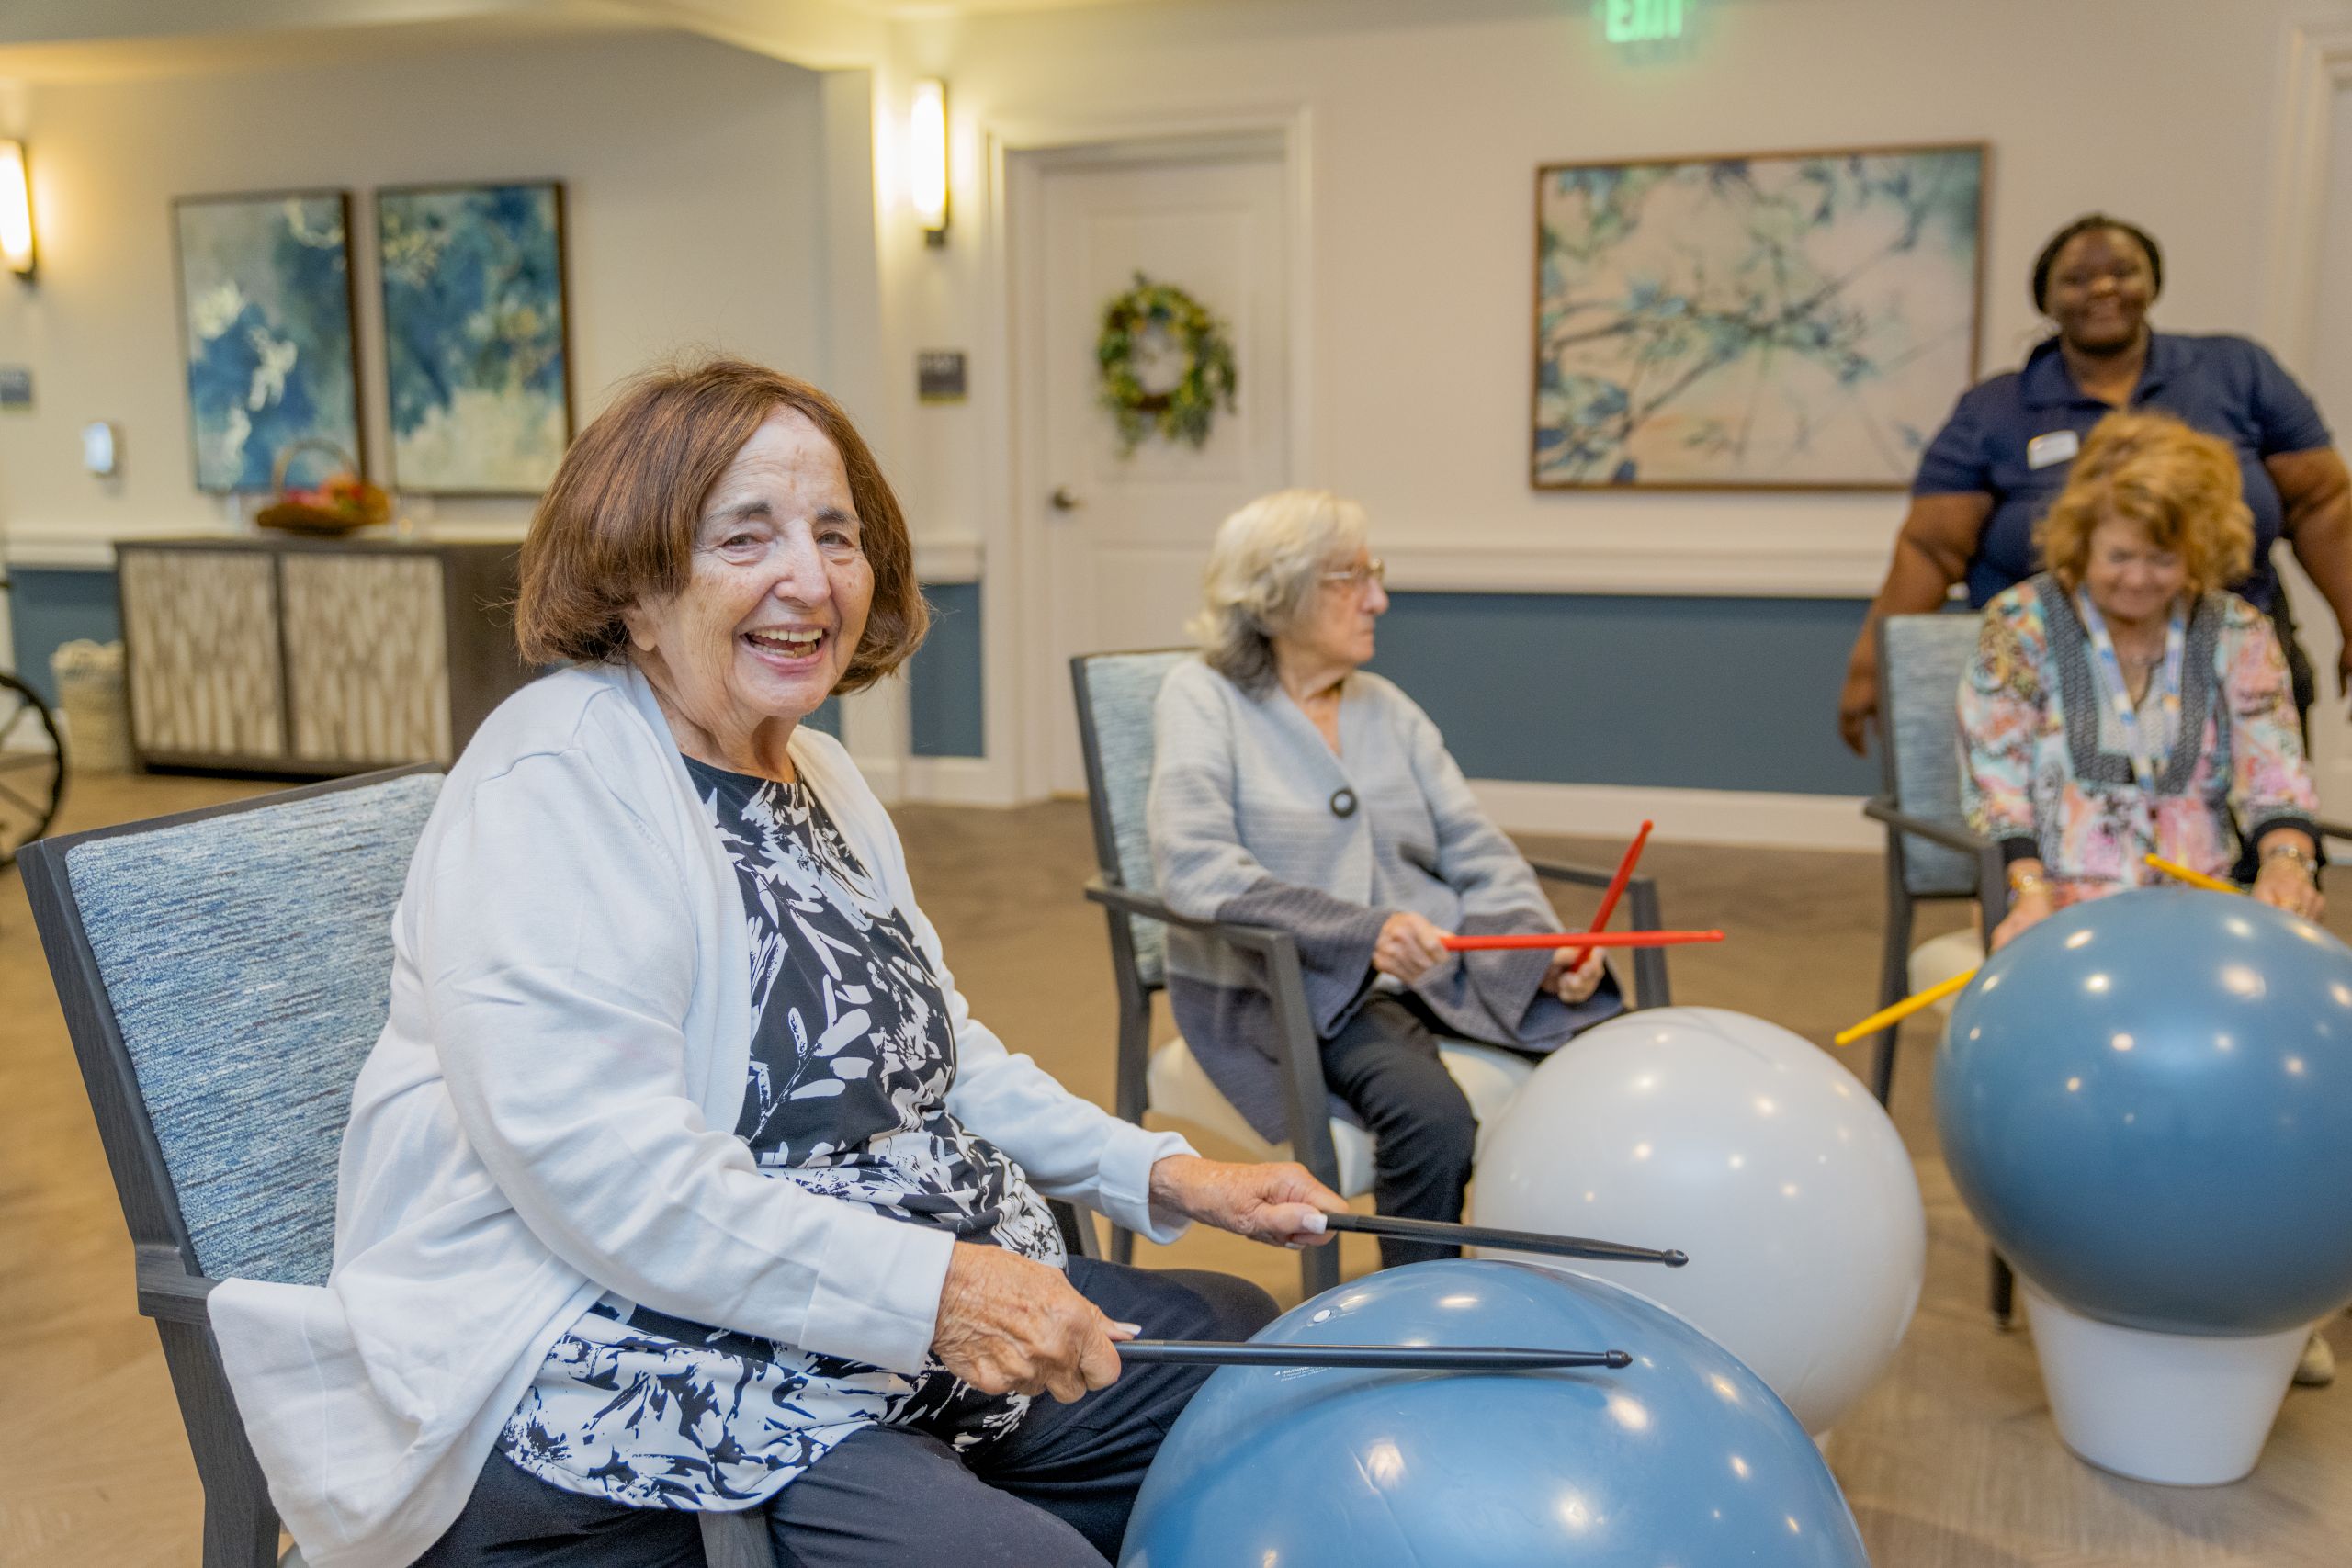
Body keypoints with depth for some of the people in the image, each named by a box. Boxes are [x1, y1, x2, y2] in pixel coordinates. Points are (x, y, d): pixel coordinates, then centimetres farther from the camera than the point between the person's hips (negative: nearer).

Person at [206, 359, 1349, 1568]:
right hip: (594, 1384, -9)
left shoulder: (811, 771, 13)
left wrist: (1158, 1173, 8)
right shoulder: (557, 782, -17)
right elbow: (604, 1177, -26)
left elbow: (937, 1052, 20)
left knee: (1246, 1344, 11)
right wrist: (926, 1288, -30)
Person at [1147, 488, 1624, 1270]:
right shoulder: (1203, 699, -2)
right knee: (1433, 1116, -33)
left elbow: (1475, 850, 11)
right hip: (1288, 985, -5)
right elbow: (1193, 869, -17)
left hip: (1444, 967, 6)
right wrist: (1362, 933, -28)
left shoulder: (1385, 706, 16)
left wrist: (1546, 949, -9)